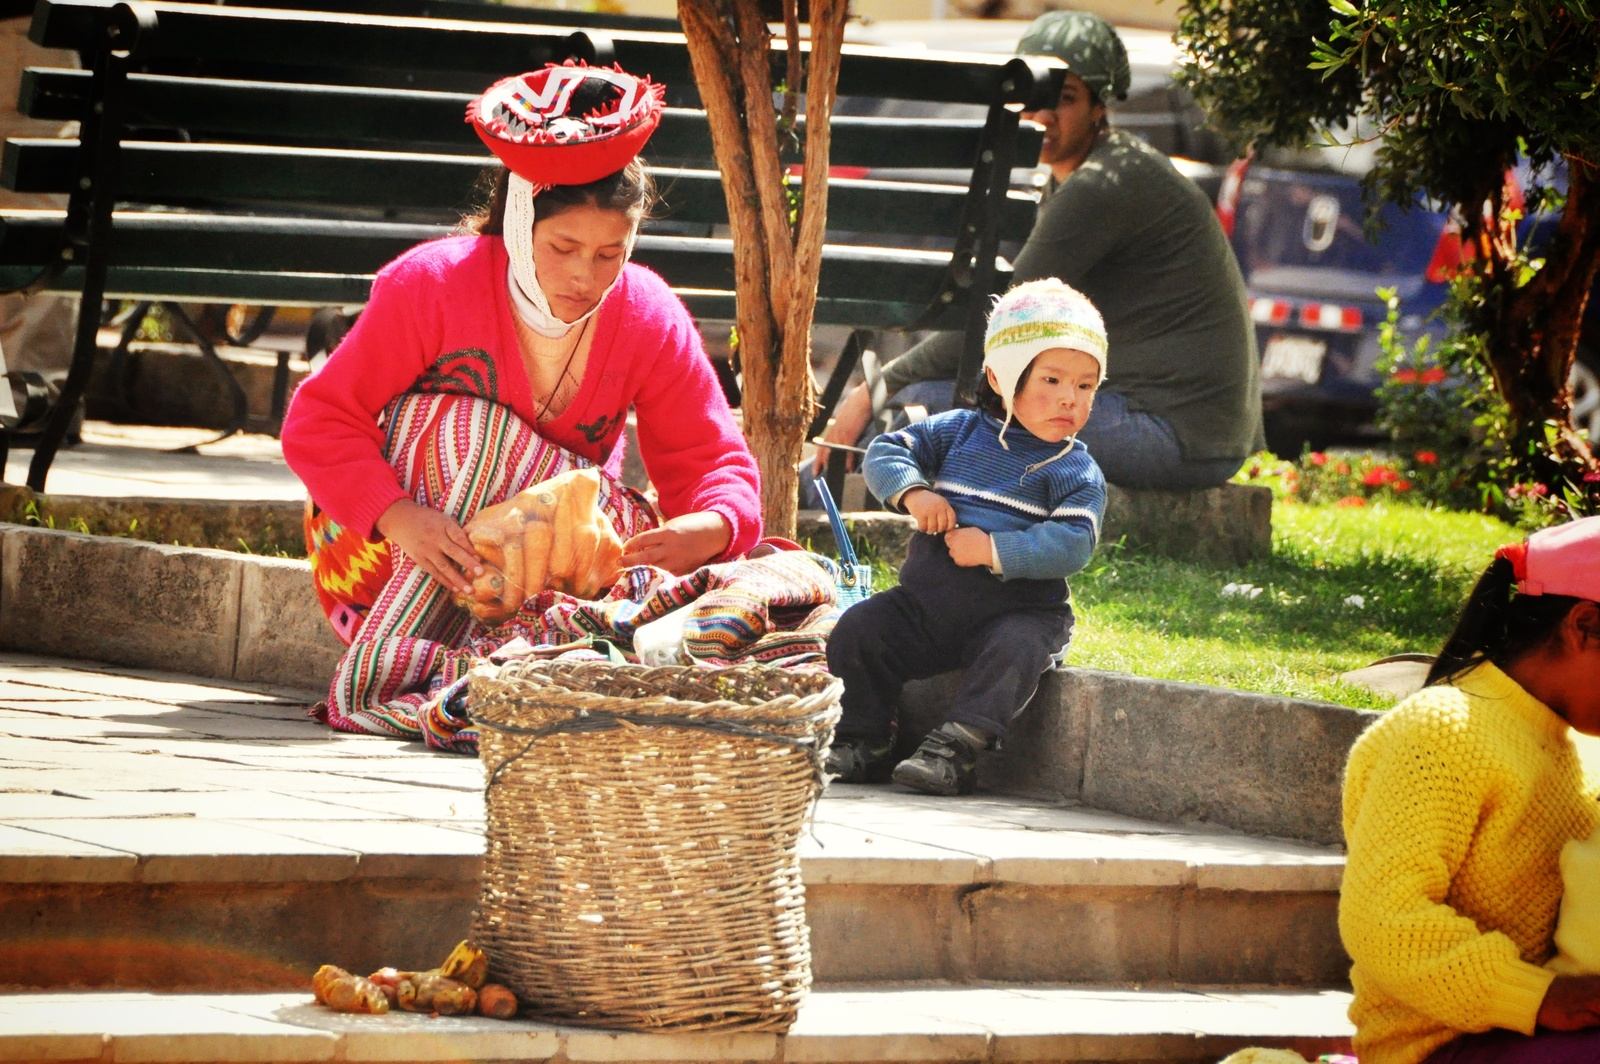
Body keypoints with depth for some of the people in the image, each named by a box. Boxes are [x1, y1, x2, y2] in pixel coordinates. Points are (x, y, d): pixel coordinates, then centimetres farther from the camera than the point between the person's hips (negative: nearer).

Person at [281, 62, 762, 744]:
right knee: (470, 425, -32)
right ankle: (376, 666, -38)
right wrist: (400, 517, -38)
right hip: (384, 546, -3)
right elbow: (319, 421, -20)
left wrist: (708, 528, -35)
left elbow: (714, 462, -10)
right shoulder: (432, 285, -19)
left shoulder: (650, 318, -10)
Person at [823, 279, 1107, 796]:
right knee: (856, 631, -14)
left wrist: (995, 551, -24)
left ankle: (955, 750, -36)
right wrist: (912, 493, -11)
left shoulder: (1077, 472, -3)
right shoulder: (959, 431, 9)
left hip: (1016, 611, -4)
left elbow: (1072, 544, -16)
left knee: (1015, 651, -35)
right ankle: (861, 743, -5)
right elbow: (885, 452, 9)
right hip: (924, 602, 4)